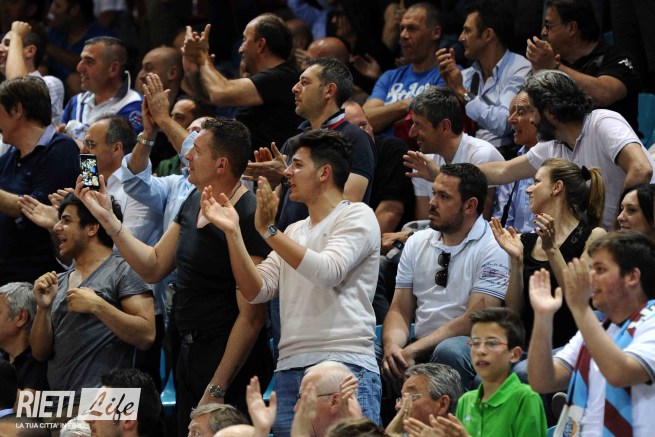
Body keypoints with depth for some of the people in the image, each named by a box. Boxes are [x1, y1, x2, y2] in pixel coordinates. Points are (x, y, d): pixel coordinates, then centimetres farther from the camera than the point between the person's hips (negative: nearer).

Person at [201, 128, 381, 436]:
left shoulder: (356, 216, 1)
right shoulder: (294, 232, 23)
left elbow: (327, 272, -16)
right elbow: (256, 291, 12)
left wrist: (269, 231, -17)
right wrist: (233, 233, 2)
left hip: (345, 367, -7)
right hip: (290, 370, 7)